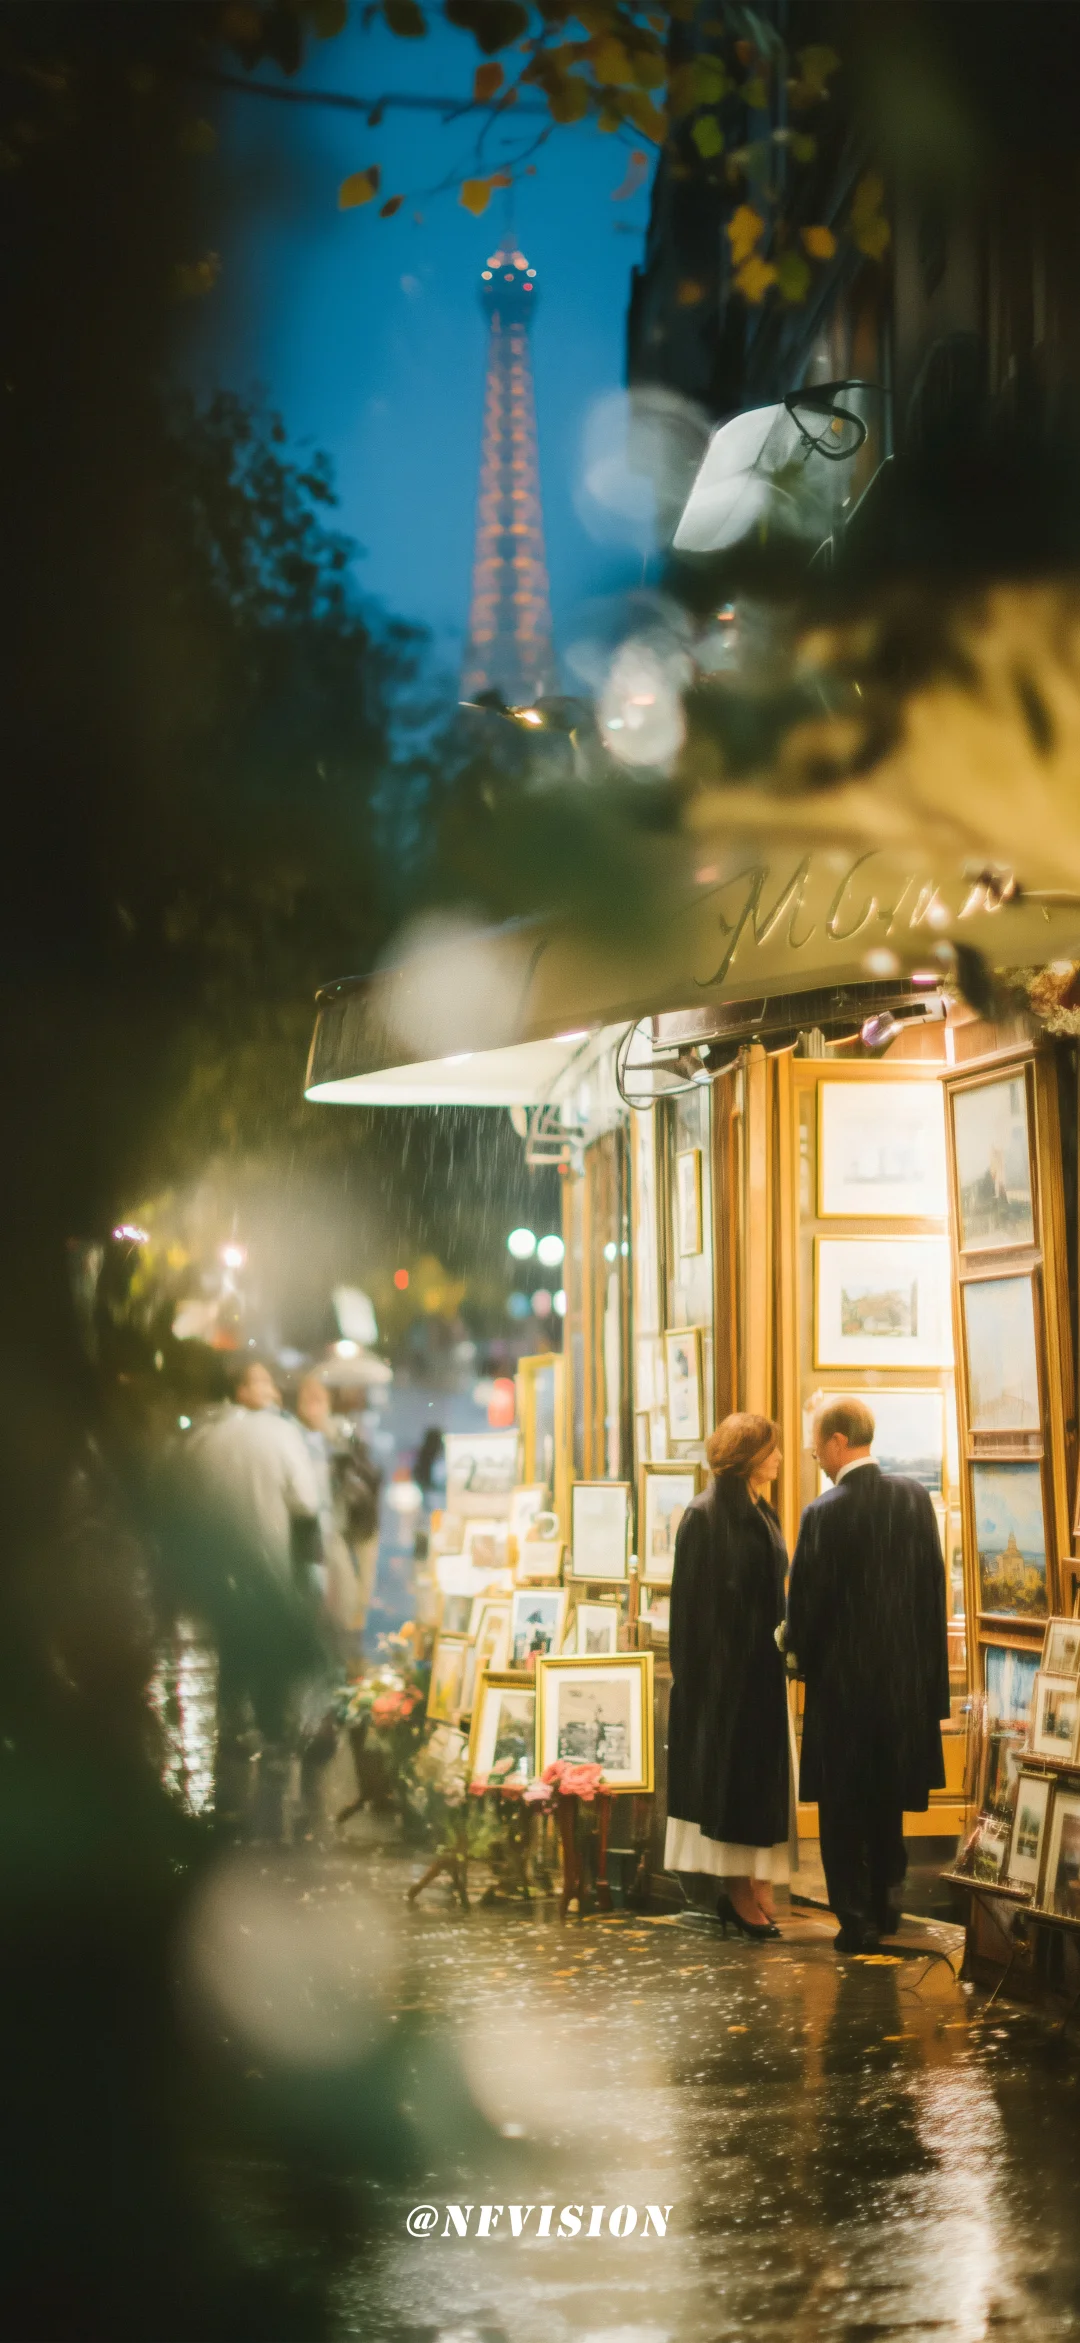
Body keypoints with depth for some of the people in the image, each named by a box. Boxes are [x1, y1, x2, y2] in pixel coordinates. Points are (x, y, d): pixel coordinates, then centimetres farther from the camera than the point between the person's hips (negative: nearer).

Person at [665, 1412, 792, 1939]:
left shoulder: (760, 1514, 12)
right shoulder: (705, 1516, -12)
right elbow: (693, 1599, -13)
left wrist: (781, 1651, 10)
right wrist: (690, 1668, -16)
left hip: (761, 1664, 8)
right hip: (723, 1664, -8)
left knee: (761, 1774, 8)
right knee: (730, 1772, -3)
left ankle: (755, 1887, 12)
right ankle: (737, 1891, 2)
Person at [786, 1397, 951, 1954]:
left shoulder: (824, 1514, -17)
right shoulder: (914, 1497, -2)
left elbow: (806, 1601, -13)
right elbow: (933, 1581, 2)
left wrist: (799, 1652, 8)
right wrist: (926, 1661, 10)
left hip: (842, 1678, -5)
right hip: (905, 1675, 5)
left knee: (844, 1807, 6)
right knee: (888, 1800, 19)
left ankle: (857, 1919, 6)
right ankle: (886, 1904, 25)